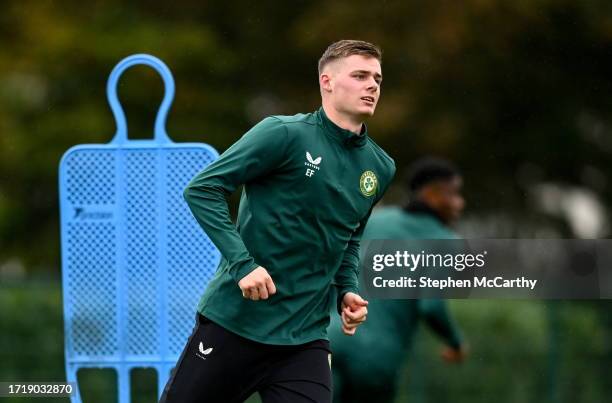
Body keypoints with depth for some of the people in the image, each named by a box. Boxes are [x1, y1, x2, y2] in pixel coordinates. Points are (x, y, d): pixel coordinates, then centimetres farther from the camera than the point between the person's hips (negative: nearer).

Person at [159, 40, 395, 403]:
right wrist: (242, 263, -19)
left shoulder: (381, 168, 9)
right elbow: (202, 189, -11)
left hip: (305, 338, 5)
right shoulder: (286, 134, -9)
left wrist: (348, 291, 8)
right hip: (235, 321, -4)